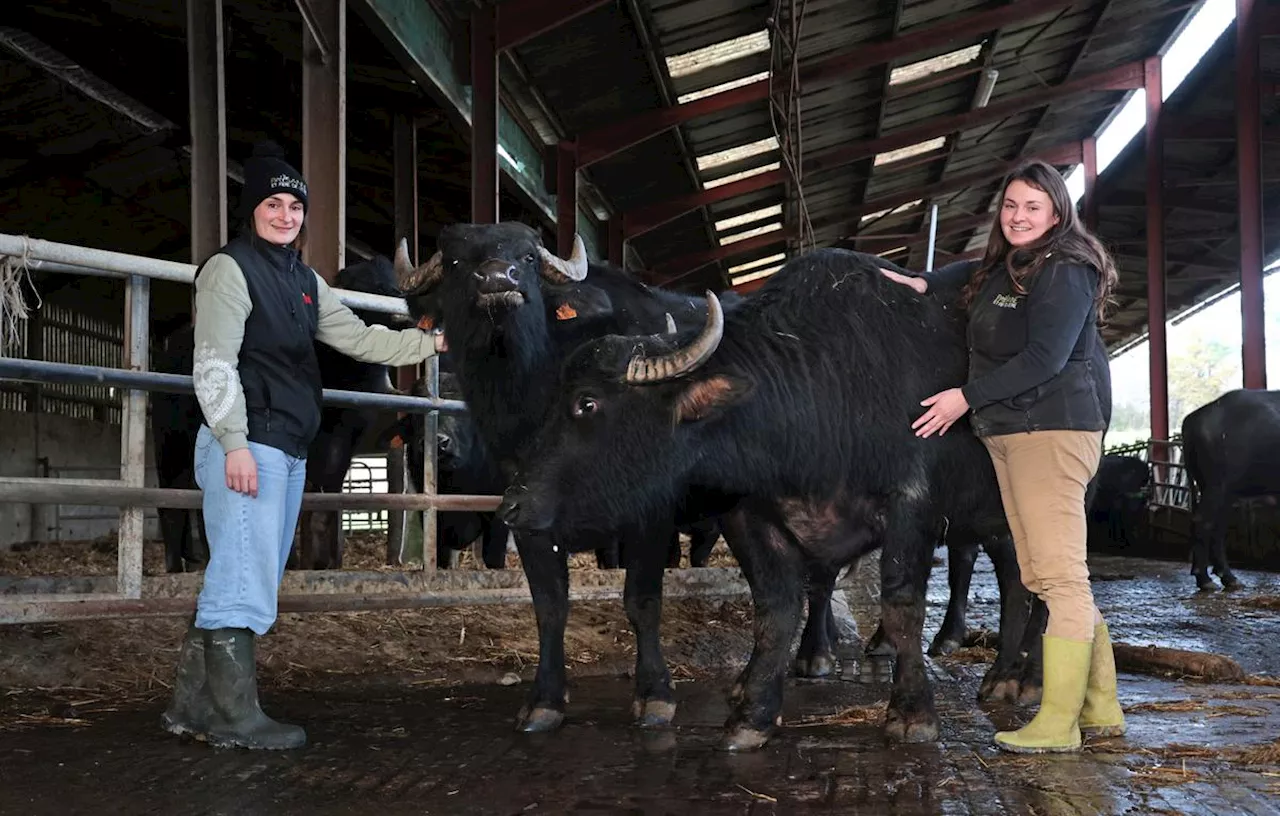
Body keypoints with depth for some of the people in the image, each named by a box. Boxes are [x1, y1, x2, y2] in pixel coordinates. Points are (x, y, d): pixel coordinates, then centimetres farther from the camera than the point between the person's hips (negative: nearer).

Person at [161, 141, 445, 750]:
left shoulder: (305, 282, 19)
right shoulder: (230, 268, -5)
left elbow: (360, 340, 22)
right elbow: (214, 363, -13)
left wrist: (431, 342, 17)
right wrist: (235, 443, -20)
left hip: (289, 452, 9)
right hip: (244, 446, -9)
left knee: (248, 584, 11)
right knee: (244, 584, -7)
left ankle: (192, 706, 18)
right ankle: (235, 716, 1)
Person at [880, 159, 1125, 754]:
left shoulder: (1063, 273, -9)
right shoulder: (1004, 267, 19)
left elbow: (1045, 359, -17)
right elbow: (973, 273, 43)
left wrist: (968, 396, -15)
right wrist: (924, 282, 26)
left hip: (1052, 430, -10)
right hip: (1009, 435, 10)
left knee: (1058, 574, -10)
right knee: (1041, 576, 9)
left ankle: (1058, 723, -9)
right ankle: (1101, 709, 14)